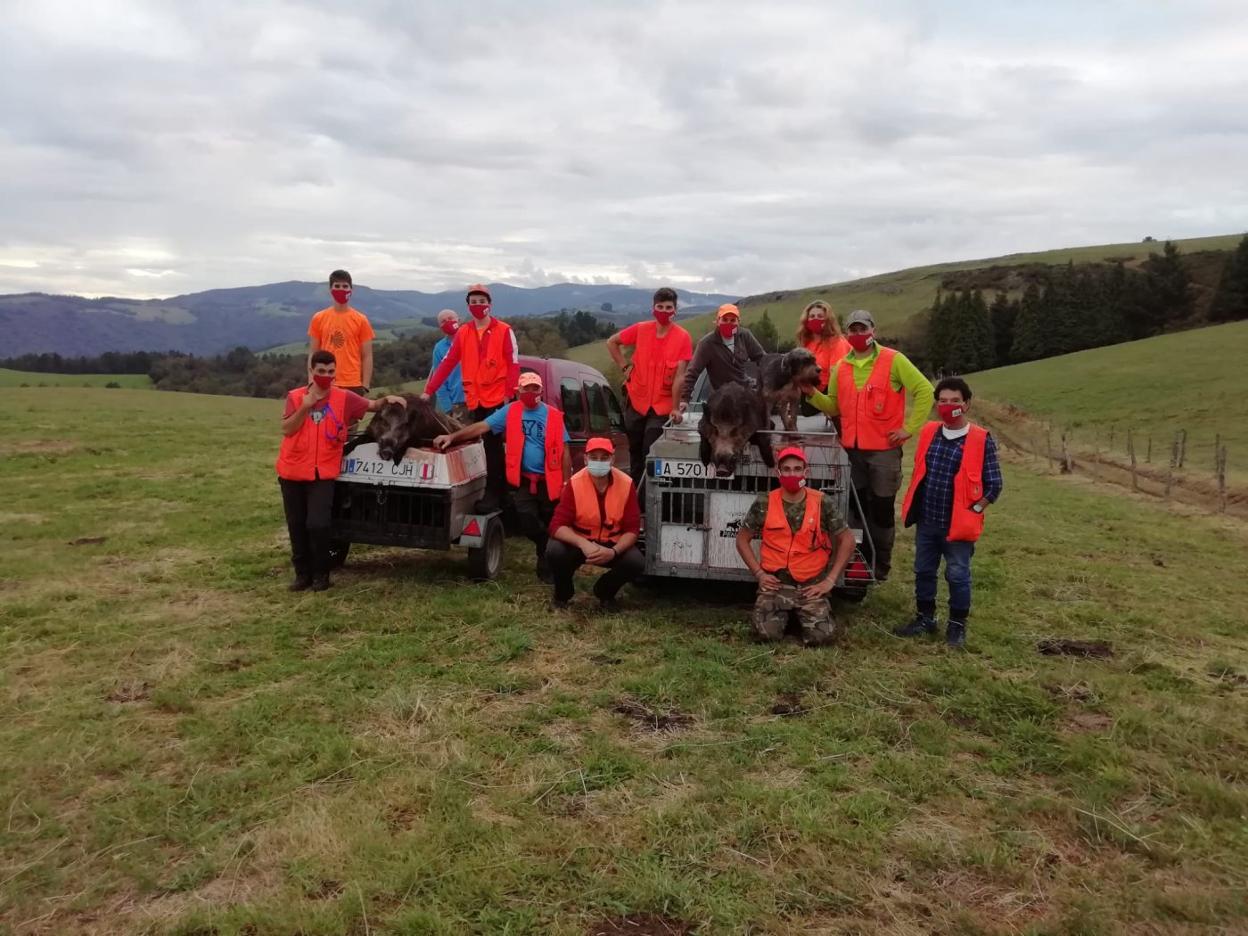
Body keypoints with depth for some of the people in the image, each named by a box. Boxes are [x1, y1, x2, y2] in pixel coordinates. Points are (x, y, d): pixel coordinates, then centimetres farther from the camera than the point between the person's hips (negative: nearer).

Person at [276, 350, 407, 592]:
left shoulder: (344, 397, -2)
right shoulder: (296, 396, -1)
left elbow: (372, 405, 5)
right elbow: (287, 429, -11)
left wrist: (387, 399, -15)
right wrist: (307, 405, -18)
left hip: (323, 473, -2)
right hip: (292, 472, 2)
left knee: (318, 524, -13)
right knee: (296, 525, 10)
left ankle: (320, 574, 8)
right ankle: (302, 573, 25)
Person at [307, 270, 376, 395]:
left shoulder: (361, 320, 1)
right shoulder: (318, 319, 5)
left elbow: (367, 357, 1)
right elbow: (313, 354, 8)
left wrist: (365, 387, -5)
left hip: (353, 385, -1)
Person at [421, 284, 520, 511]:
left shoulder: (504, 331, -1)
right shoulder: (462, 334, 10)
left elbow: (514, 364, -4)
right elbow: (447, 363, 8)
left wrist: (509, 395, -13)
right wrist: (428, 390, 2)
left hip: (497, 399, -4)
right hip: (474, 401, 4)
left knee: (493, 447, -3)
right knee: (483, 446, 8)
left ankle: (494, 494, 2)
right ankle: (489, 491, 16)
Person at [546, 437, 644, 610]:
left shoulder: (626, 484, -14)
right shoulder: (575, 484, -17)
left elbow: (632, 528, -13)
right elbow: (557, 525, -20)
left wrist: (614, 552, -32)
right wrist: (583, 544, -38)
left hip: (612, 544, 1)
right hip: (579, 542, -1)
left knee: (636, 563, -26)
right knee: (554, 551, -31)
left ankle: (605, 592, 8)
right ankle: (563, 592, 4)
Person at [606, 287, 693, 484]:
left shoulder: (683, 338, -10)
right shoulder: (640, 330, -3)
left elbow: (680, 376, -13)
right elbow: (611, 342, 13)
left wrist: (676, 407, -16)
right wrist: (625, 366, 3)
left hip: (662, 406, -3)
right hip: (636, 402, 3)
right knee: (635, 453, 14)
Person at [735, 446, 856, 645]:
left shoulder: (823, 503, -5)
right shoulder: (764, 504, -4)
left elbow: (847, 540, 3)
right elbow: (742, 539, 7)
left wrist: (830, 580, -4)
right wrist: (759, 573, -3)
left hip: (811, 584, 0)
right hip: (775, 582, 0)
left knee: (823, 636, -19)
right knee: (766, 633, -21)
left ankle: (803, 616, 17)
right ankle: (782, 614, 16)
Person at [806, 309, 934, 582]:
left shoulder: (893, 360, -6)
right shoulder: (841, 367, 9)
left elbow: (925, 391, -7)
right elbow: (834, 407, 12)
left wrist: (909, 428, -10)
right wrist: (812, 394, -6)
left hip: (884, 449, -4)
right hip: (851, 449, 5)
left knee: (882, 508, 4)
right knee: (857, 506, 13)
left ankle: (881, 565, 16)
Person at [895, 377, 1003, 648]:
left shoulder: (981, 439, -10)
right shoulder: (928, 432, 4)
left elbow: (994, 484, -7)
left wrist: (973, 511, -10)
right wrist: (913, 506, 10)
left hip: (958, 524, -5)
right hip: (926, 521, 5)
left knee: (958, 575, 6)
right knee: (923, 571, 14)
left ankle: (957, 626, 21)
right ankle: (924, 618, 30)